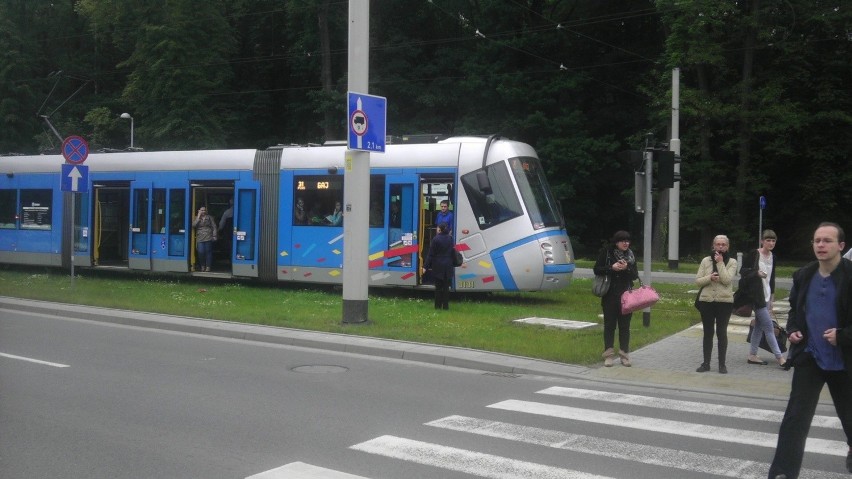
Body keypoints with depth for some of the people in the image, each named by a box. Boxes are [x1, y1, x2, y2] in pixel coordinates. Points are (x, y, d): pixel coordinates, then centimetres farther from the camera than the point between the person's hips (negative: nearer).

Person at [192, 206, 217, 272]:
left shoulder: (210, 218, 11)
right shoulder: (196, 218, 13)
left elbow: (214, 227, 8)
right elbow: (193, 225, -5)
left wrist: (214, 236, 0)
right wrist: (198, 217, -5)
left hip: (208, 238, 0)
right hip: (200, 238, 0)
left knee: (208, 252, -3)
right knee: (201, 252, -9)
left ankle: (208, 266, 5)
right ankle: (202, 266, 7)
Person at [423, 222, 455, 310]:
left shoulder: (436, 239, -11)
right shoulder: (450, 239, 2)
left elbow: (431, 254, -10)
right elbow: (453, 253, 8)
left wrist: (426, 266, -7)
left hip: (438, 266, -3)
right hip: (448, 266, 3)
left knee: (438, 286, 4)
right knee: (446, 286, 8)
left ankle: (438, 305, 6)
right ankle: (445, 305, 9)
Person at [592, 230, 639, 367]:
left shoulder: (630, 255, 5)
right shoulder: (606, 252, -3)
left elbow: (635, 276, 4)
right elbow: (597, 269, -4)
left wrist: (627, 268, -16)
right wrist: (611, 268, -18)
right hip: (610, 295, -2)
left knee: (625, 325, 5)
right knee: (609, 325, 3)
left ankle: (624, 354, 12)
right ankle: (609, 355, 8)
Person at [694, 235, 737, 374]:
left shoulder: (732, 262, 0)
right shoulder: (706, 260, 5)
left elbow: (727, 280, -14)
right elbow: (698, 281, 2)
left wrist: (720, 263, -12)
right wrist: (710, 278, -15)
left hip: (724, 301, -2)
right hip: (706, 300, 2)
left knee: (722, 333, 3)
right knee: (708, 333, 9)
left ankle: (722, 364, 11)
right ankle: (706, 363, 15)